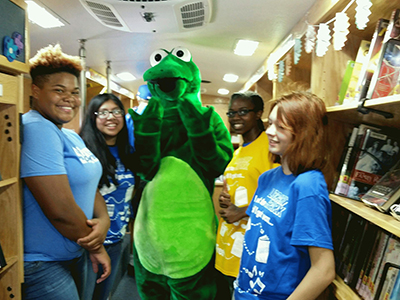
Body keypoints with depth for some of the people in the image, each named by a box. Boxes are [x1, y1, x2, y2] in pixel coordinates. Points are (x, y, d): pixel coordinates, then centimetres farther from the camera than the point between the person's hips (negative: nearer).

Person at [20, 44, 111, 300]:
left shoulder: (72, 136, 8)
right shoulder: (36, 129, -21)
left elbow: (89, 186, 8)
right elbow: (60, 210, -26)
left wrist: (104, 220, -12)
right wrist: (96, 245, -11)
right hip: (43, 266, -8)